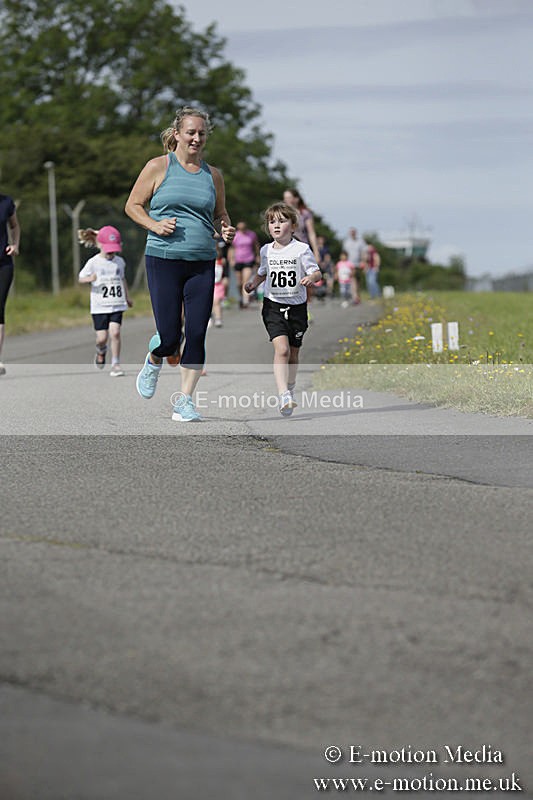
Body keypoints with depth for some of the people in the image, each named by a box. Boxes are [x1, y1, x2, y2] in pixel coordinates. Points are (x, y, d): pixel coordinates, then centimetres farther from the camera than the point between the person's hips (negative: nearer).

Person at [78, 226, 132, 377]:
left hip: (117, 305, 2)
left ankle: (115, 364, -4)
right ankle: (101, 351, 35)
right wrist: (90, 279, -22)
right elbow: (80, 278, 1)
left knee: (115, 333, -12)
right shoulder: (93, 262, -4)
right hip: (99, 306, -2)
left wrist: (127, 297, 28)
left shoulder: (119, 261, 6)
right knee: (102, 337, -1)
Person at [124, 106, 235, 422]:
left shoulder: (213, 175, 11)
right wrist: (155, 225, -12)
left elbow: (221, 215, 23)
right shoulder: (158, 167, 1)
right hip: (163, 260, -3)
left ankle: (185, 401, 4)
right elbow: (132, 205, 6)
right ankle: (154, 361, 31)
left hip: (203, 263, 3)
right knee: (170, 337, -5)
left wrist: (226, 230, 1)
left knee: (197, 333, -5)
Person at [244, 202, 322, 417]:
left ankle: (290, 390, 33)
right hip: (273, 305, 0)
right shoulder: (266, 250, 6)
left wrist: (311, 278, -26)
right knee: (281, 349, -18)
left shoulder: (301, 249, -6)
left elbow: (317, 272, -4)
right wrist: (254, 283, 6)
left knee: (293, 353, 11)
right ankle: (284, 396, -26)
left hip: (297, 306, 0)